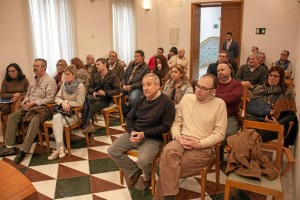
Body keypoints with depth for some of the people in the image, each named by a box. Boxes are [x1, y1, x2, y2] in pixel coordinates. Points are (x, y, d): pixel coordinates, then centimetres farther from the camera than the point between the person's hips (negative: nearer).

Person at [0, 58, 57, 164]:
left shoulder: (50, 80, -8)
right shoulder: (33, 81, 18)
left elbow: (49, 99, -16)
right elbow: (27, 94, 23)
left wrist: (33, 103, -18)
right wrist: (25, 102, -1)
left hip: (43, 107, -8)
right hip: (30, 107, 9)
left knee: (34, 120, -36)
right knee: (12, 117, -5)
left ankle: (23, 150, -33)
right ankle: (10, 147, -6)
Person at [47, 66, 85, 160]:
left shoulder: (80, 86, -10)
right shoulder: (64, 84, 8)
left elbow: (79, 103, -13)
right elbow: (57, 98, 7)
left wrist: (66, 102, -11)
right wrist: (63, 102, -14)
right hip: (64, 110, 5)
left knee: (57, 122, -28)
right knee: (56, 117, -29)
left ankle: (59, 147, -20)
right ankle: (60, 146, -32)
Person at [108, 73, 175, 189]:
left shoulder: (166, 102, -10)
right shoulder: (142, 99, 11)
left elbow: (165, 126, -14)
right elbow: (130, 118, 14)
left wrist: (144, 134, -21)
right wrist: (132, 131, -8)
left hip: (152, 138, -6)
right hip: (134, 133, 7)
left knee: (143, 160, -32)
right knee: (112, 150, -6)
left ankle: (147, 177, 6)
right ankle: (134, 171, 12)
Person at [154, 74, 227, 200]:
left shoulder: (219, 104, -1)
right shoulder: (186, 98, 10)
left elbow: (219, 134, -4)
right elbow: (176, 122, 12)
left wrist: (199, 144, -15)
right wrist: (177, 136, -10)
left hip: (204, 147, -3)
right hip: (182, 141, 3)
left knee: (168, 167, -26)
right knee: (168, 151, -33)